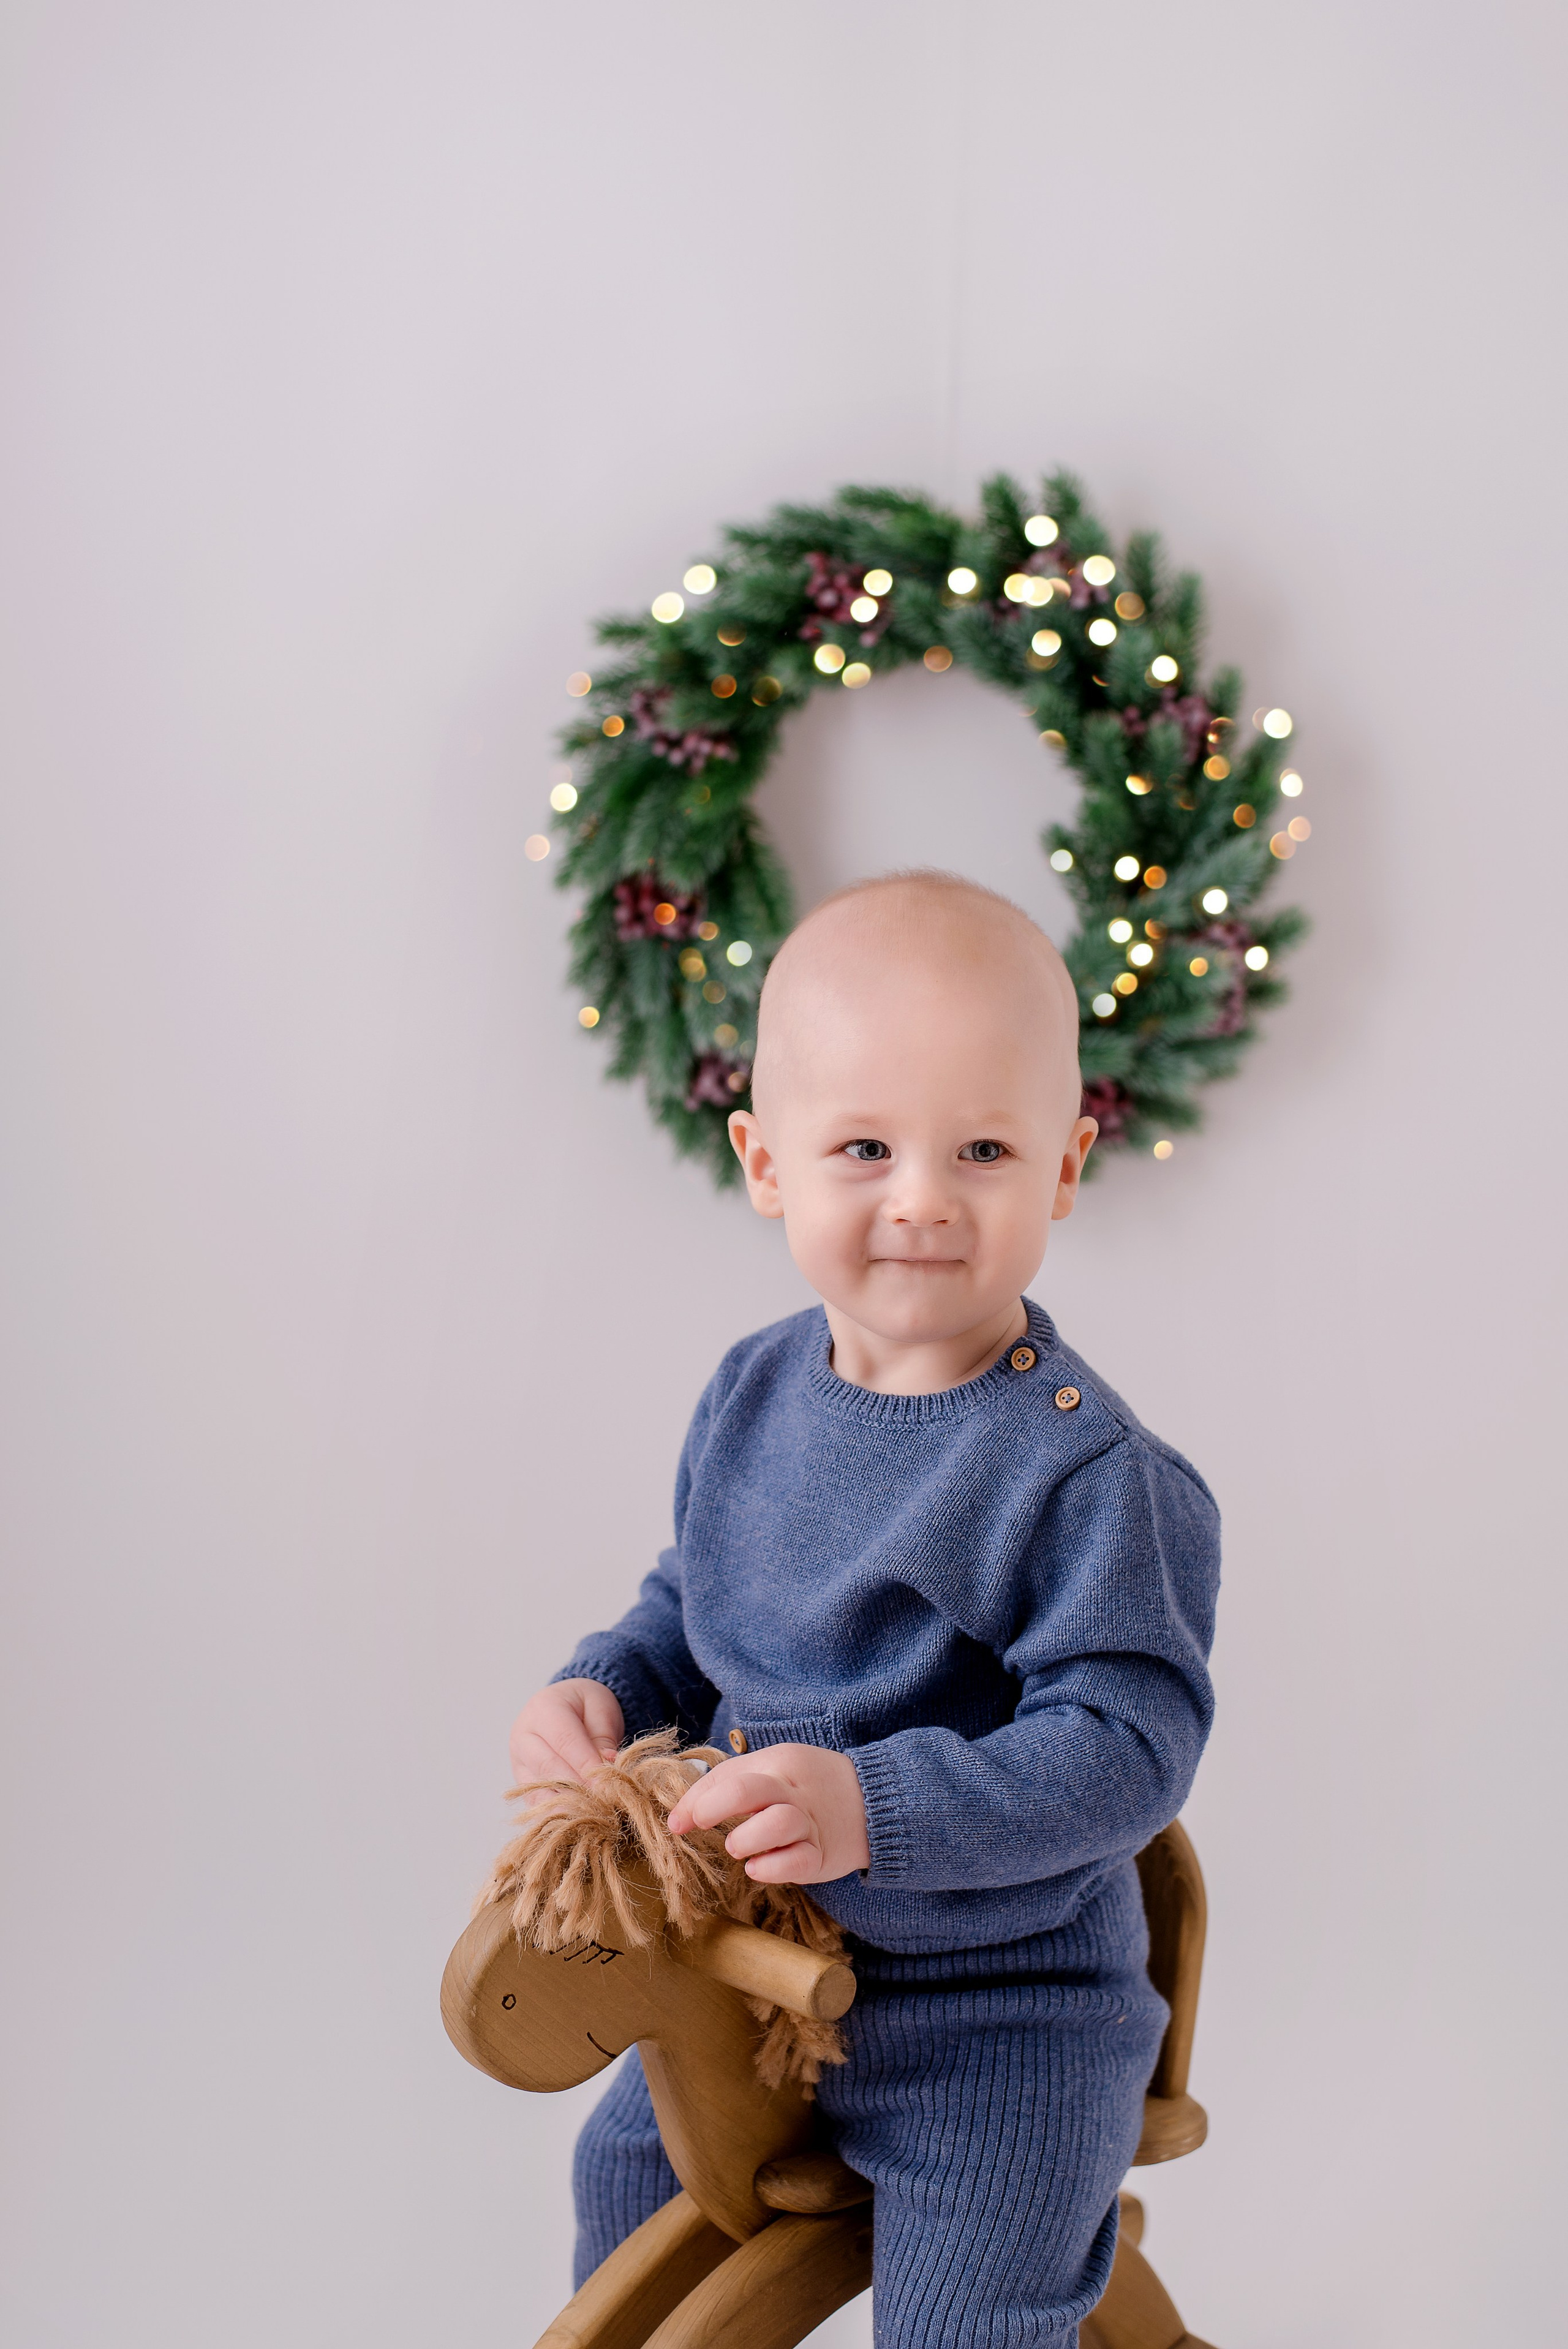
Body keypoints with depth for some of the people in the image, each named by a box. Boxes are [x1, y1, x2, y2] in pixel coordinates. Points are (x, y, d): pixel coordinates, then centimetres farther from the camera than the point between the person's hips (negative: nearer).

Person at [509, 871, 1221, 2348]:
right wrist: (605, 1689, -7)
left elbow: (1126, 1742, -28)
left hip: (998, 2017, -7)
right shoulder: (753, 1394, -4)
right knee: (629, 2164, 26)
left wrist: (880, 1809, -38)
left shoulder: (1088, 1471, -26)